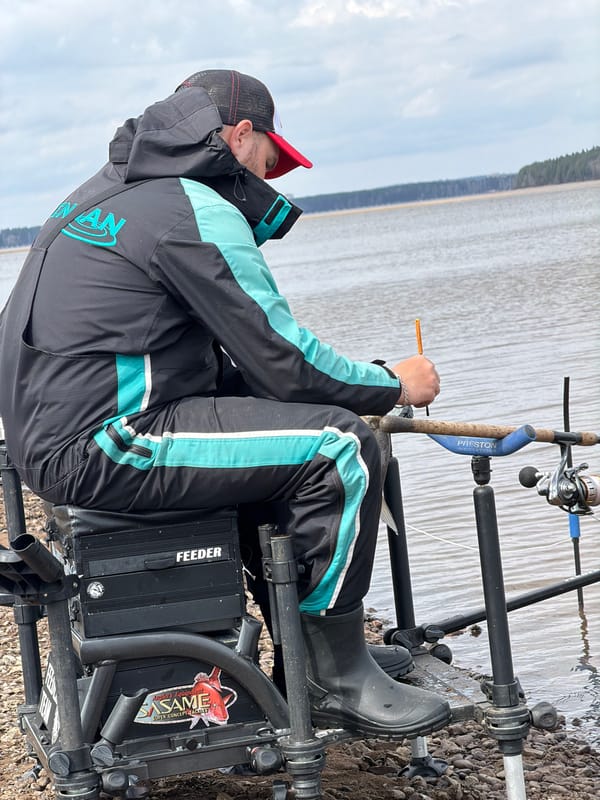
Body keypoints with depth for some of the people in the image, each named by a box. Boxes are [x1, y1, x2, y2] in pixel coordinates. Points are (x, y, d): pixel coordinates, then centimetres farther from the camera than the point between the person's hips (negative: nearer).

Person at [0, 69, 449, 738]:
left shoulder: (111, 189, 20)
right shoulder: (196, 210, -11)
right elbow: (283, 361, -13)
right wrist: (393, 386, 2)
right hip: (100, 447, -11)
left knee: (265, 416, 23)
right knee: (339, 445, -13)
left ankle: (301, 644, 24)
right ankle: (339, 680, -3)